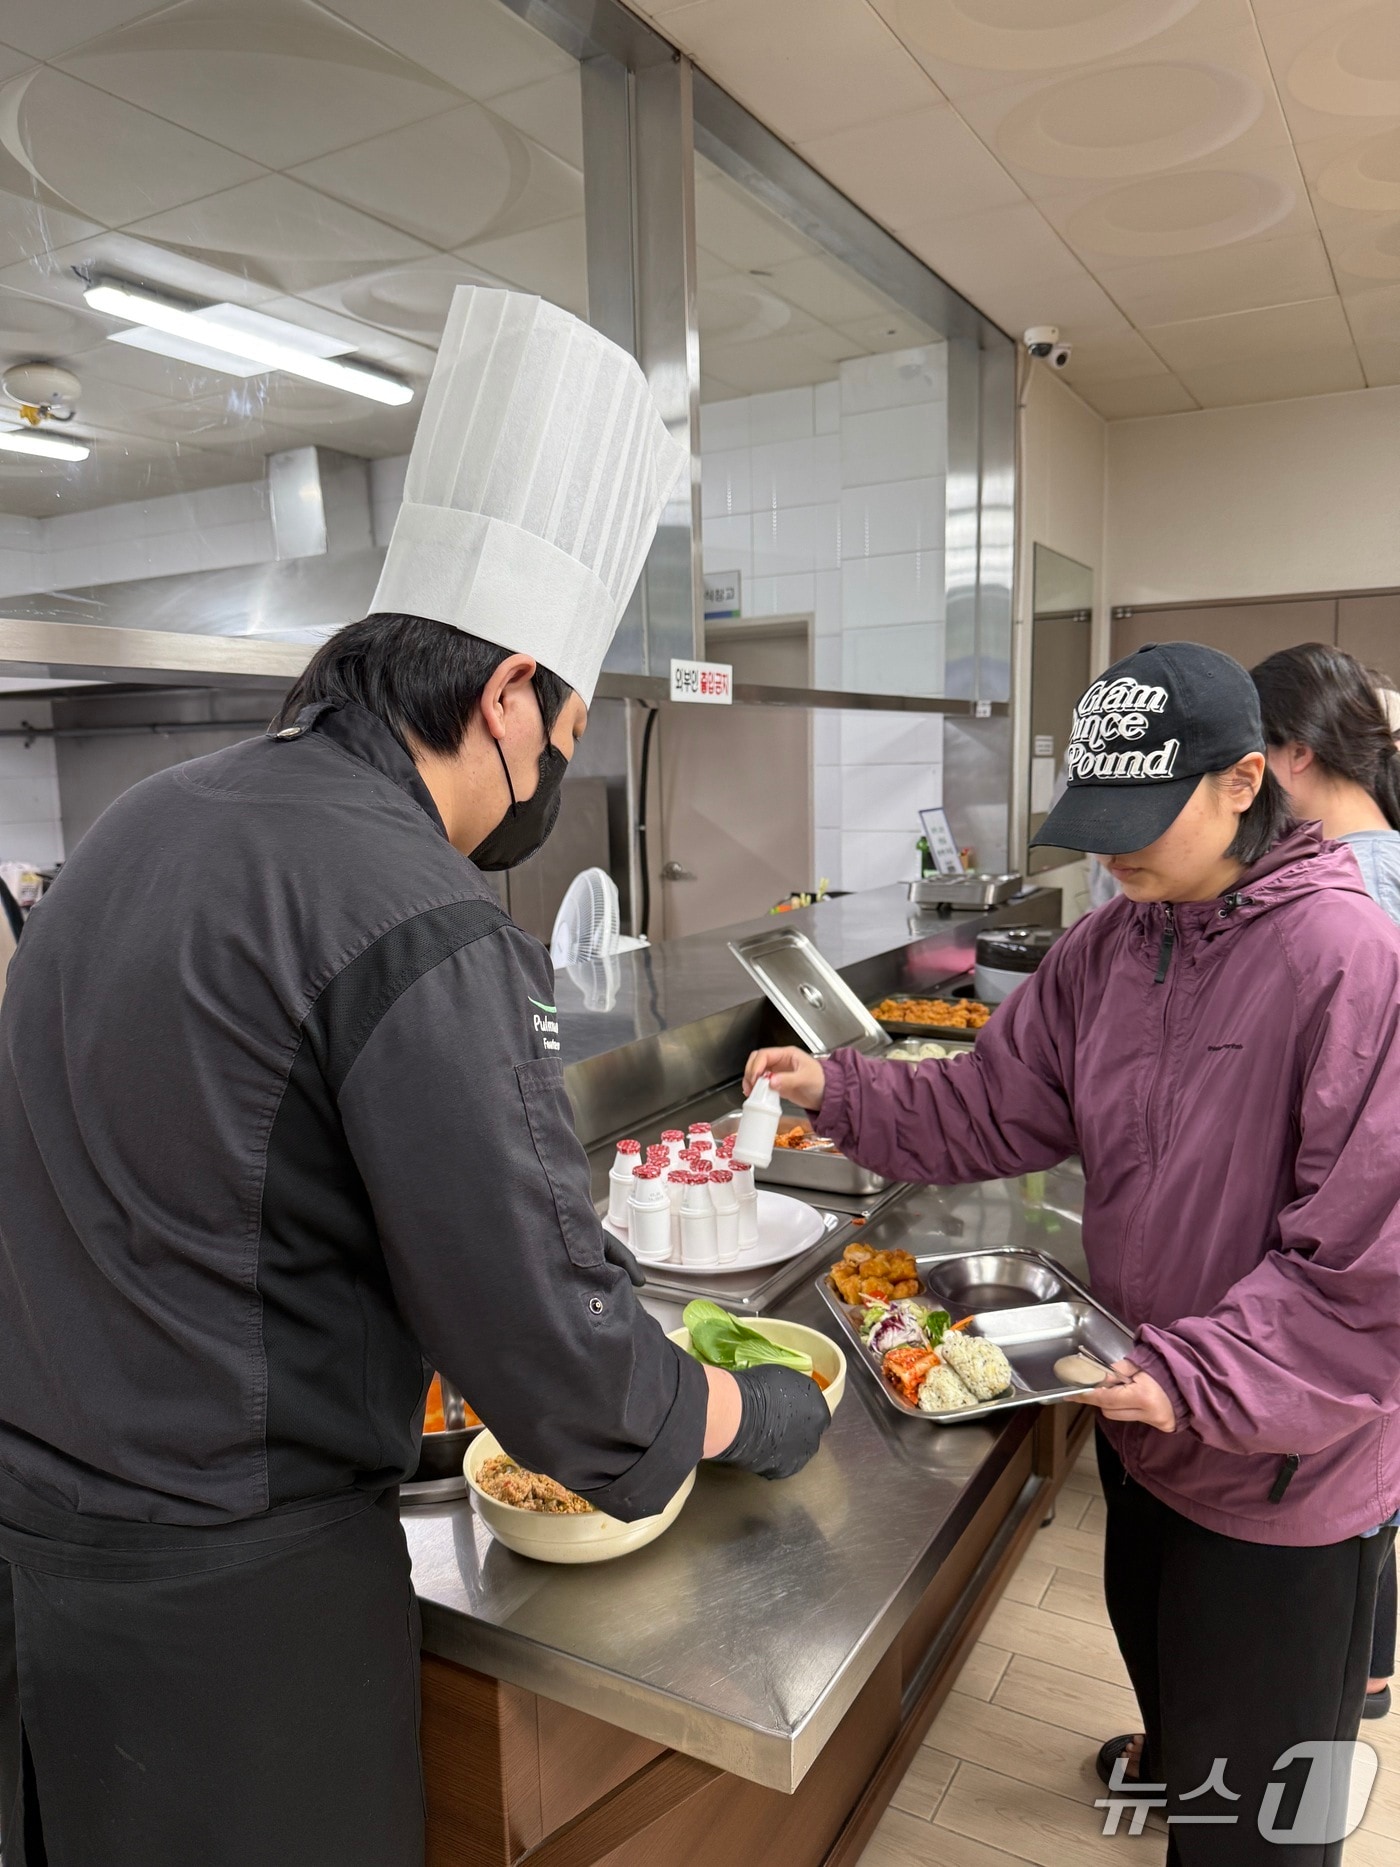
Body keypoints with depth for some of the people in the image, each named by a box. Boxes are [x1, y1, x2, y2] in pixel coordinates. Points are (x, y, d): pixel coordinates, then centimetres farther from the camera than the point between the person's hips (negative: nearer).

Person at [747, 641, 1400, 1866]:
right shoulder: (1107, 949, -3)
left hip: (1289, 1467, -6)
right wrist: (841, 1092, -13)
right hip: (1148, 1416, 7)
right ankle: (1173, 1760, 64)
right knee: (1158, 1652, 34)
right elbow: (996, 1111, -1)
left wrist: (1204, 1377, -27)